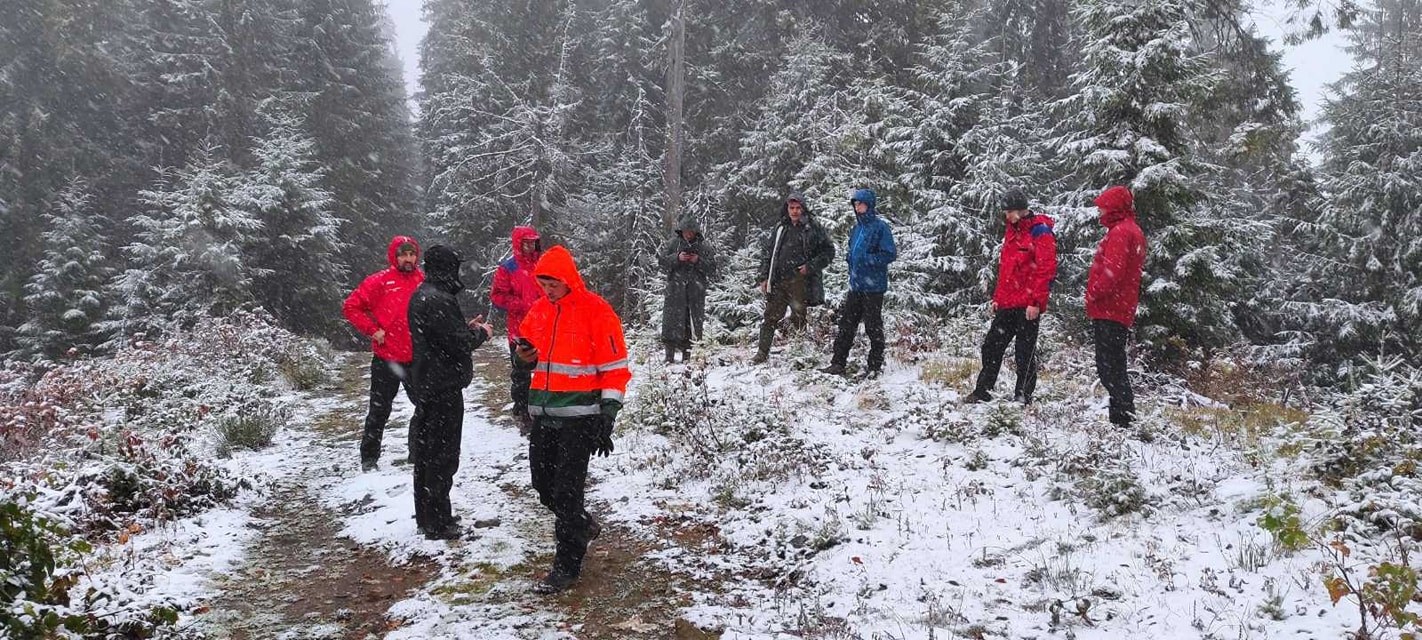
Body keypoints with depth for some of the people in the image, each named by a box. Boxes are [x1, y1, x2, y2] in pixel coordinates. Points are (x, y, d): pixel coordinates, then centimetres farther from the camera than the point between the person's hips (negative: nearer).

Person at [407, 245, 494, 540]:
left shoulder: (421, 295, 11)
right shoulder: (439, 300, -21)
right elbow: (458, 343, -21)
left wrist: (467, 327, 11)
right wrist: (481, 333, -4)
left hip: (426, 384, 10)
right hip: (444, 387, -10)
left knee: (426, 452, 17)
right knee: (442, 455, -2)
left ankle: (426, 516, 28)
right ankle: (438, 523, 5)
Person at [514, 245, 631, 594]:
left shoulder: (596, 311, -12)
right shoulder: (539, 309, 7)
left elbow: (615, 369, -12)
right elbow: (530, 347, 22)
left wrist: (606, 419, -16)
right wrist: (527, 354, -4)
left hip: (579, 415, -7)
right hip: (544, 413, 7)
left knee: (566, 489, -5)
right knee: (543, 484, 14)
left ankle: (567, 565, 7)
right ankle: (582, 526, 39)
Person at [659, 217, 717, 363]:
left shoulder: (704, 246, 7)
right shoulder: (673, 243, 8)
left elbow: (712, 269, 5)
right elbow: (662, 260, 4)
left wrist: (699, 261, -11)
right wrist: (677, 258, -12)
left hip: (696, 291, 1)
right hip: (675, 289, 0)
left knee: (693, 322, 0)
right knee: (672, 321, -4)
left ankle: (687, 355, 9)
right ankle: (670, 356, 1)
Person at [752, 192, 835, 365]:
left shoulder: (813, 227, 1)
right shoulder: (780, 228, 11)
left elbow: (828, 251, 3)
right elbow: (767, 252, 15)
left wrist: (811, 266, -9)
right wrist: (764, 278, 8)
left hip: (800, 281, -3)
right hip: (778, 281, 3)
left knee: (799, 313, -1)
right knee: (771, 317, 3)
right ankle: (762, 353, 8)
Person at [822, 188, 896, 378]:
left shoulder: (880, 227, -10)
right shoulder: (856, 228, 14)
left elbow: (890, 254, -14)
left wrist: (866, 259, -19)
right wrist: (850, 257, 6)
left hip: (873, 286, -7)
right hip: (855, 284, 7)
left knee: (873, 327, 2)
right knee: (846, 324, 6)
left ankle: (875, 366, 12)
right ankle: (838, 363, 11)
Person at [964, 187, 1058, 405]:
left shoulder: (1040, 231, -10)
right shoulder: (1012, 230, 16)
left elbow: (1046, 269, -16)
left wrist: (1036, 301, -19)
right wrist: (997, 297, 18)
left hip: (1027, 305, -8)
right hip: (1007, 304, 8)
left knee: (1025, 352, 1)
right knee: (992, 346, 9)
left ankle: (1022, 397, 10)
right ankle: (983, 391, 18)